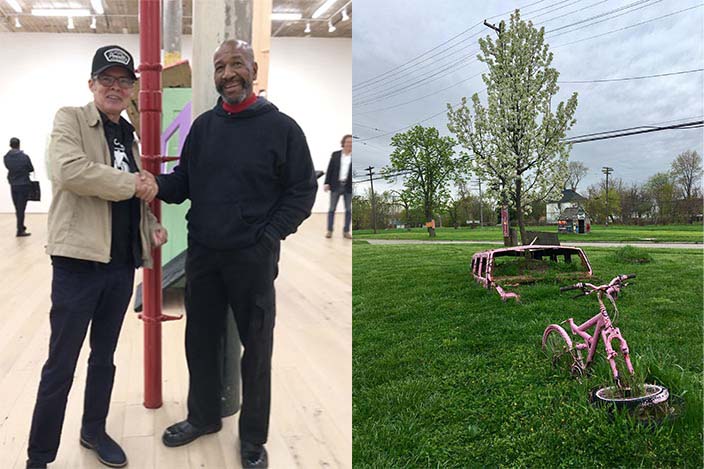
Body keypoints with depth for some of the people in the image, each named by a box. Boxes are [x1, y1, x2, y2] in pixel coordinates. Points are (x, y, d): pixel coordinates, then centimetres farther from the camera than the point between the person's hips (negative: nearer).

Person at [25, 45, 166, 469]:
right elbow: (68, 170, -24)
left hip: (122, 265, 7)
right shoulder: (70, 119, -5)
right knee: (61, 366, 1)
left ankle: (94, 431, 36)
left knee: (104, 358, 19)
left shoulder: (128, 135, 15)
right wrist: (133, 183, -18)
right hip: (80, 261, -6)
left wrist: (151, 226, 6)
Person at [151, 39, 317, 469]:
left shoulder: (281, 127, -6)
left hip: (253, 257, -4)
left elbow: (303, 191, -6)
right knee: (200, 339, 15)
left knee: (256, 347, 6)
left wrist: (269, 237, -14)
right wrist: (152, 183, -8)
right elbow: (182, 181, 12)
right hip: (202, 253, 5)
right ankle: (203, 417, 37)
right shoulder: (203, 125, 9)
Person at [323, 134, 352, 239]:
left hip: (349, 187, 0)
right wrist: (327, 183, -2)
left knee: (348, 209, 6)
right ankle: (329, 230, 13)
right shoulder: (335, 155, 4)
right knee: (332, 209, 5)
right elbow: (329, 169, 4)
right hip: (336, 185, 0)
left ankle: (346, 231, 16)